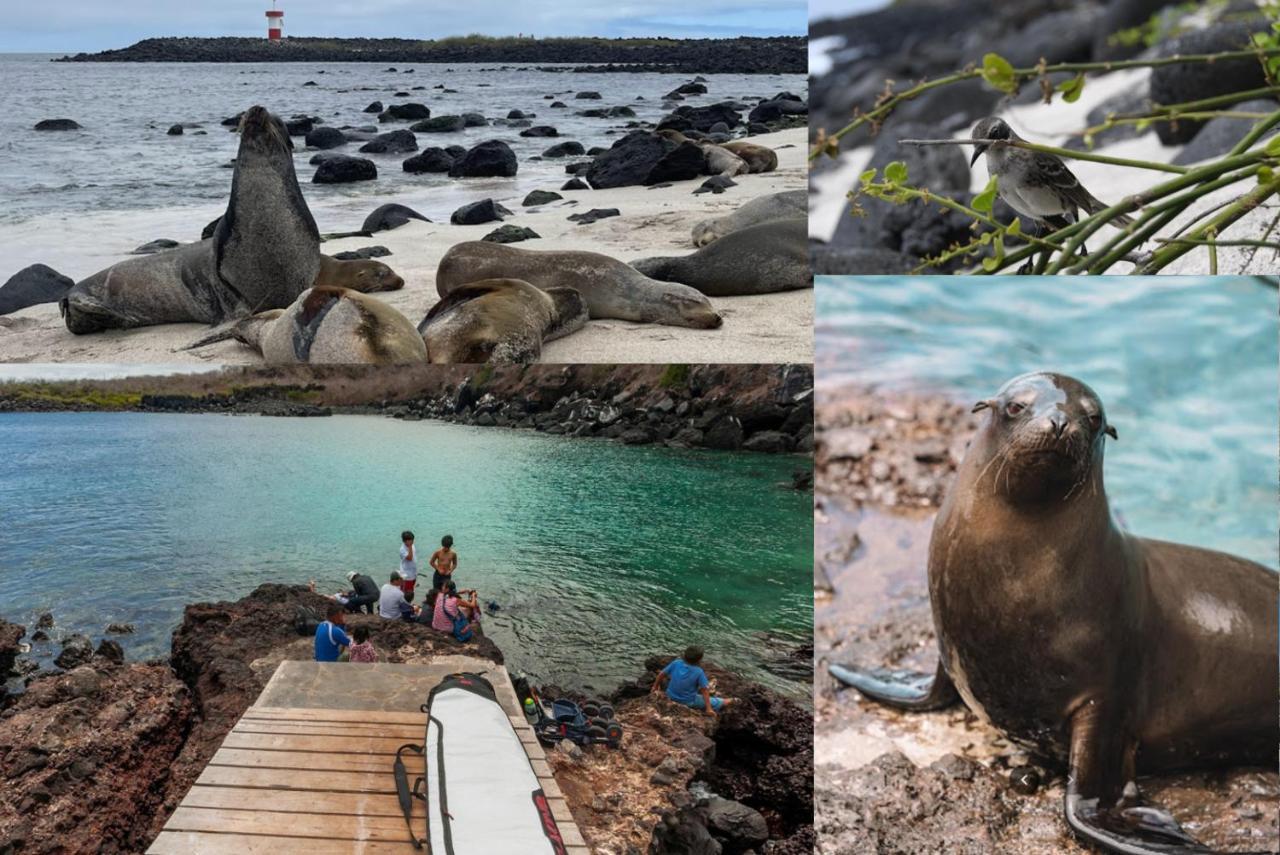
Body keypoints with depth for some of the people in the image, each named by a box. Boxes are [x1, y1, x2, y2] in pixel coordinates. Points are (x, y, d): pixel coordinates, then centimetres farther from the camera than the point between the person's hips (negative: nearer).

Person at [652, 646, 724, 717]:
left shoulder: (676, 663, -13)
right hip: (688, 702, -5)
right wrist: (708, 708, -14)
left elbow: (662, 674, -2)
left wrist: (656, 686, 15)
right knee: (718, 702, 8)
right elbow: (705, 691, -19)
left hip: (671, 696, 5)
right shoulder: (699, 672, -21)